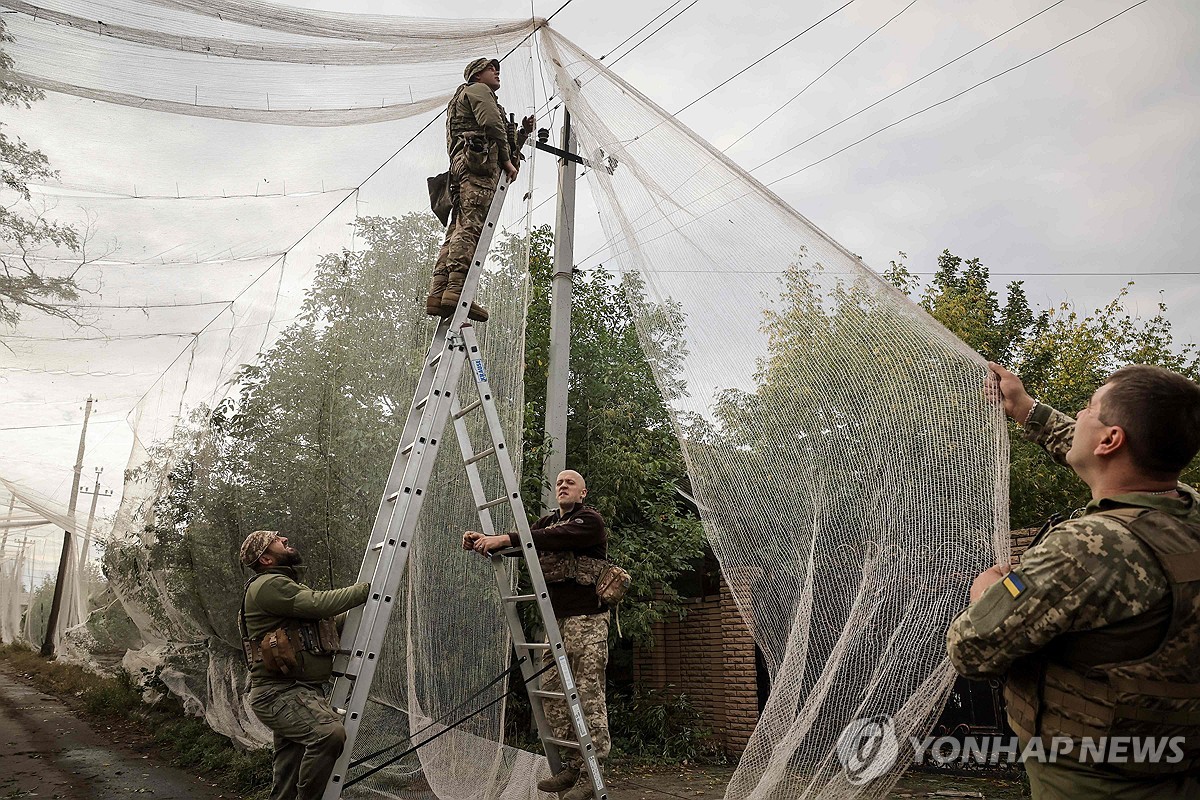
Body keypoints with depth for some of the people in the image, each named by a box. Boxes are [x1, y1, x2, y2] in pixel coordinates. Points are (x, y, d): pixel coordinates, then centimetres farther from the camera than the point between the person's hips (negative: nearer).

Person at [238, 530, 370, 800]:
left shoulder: (286, 585, 23)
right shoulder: (268, 585, -10)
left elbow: (330, 623, 19)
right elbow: (319, 604, -21)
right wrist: (365, 589, -12)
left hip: (301, 691, 10)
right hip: (279, 692, -10)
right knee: (329, 732, -30)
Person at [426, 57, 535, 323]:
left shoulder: (461, 101, 44)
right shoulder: (477, 89, 15)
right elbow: (492, 124, -6)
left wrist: (524, 131, 31)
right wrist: (507, 159, -2)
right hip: (479, 161, -9)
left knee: (457, 231, -4)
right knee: (472, 225, -23)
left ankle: (438, 294, -16)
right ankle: (456, 289, -37)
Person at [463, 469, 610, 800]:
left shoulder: (591, 520, -5)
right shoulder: (547, 522, 18)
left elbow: (556, 538, -22)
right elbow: (520, 543, 6)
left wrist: (505, 539, -29)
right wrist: (484, 541, -13)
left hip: (587, 620, -7)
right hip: (556, 620, 7)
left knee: (588, 694, -7)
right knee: (553, 691, 4)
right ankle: (571, 766, 13)